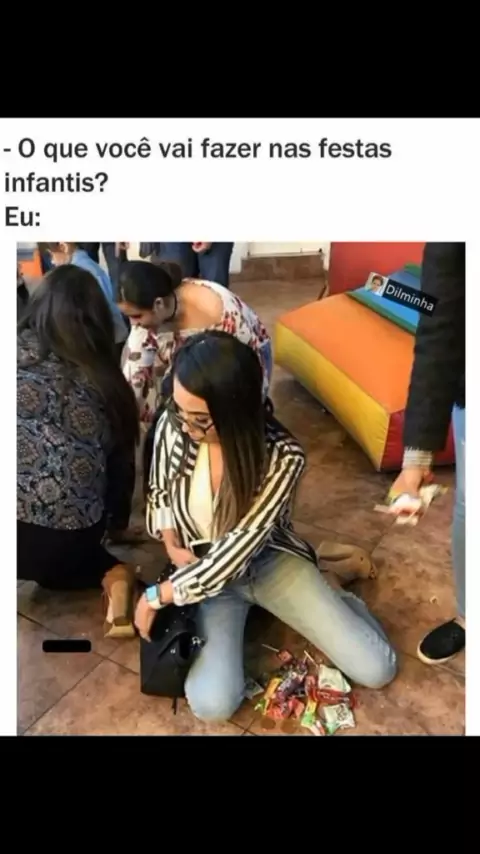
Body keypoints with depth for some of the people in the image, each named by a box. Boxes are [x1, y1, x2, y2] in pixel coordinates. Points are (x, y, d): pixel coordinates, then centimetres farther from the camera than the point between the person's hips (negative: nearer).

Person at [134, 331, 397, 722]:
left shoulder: (283, 456, -28)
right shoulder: (172, 426, -18)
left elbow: (236, 551, -26)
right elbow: (159, 492, 4)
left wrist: (156, 596, -20)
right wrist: (171, 546, -12)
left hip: (269, 561, -2)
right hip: (202, 570, 2)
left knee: (377, 669, -8)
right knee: (213, 705, -20)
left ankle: (333, 600, 22)